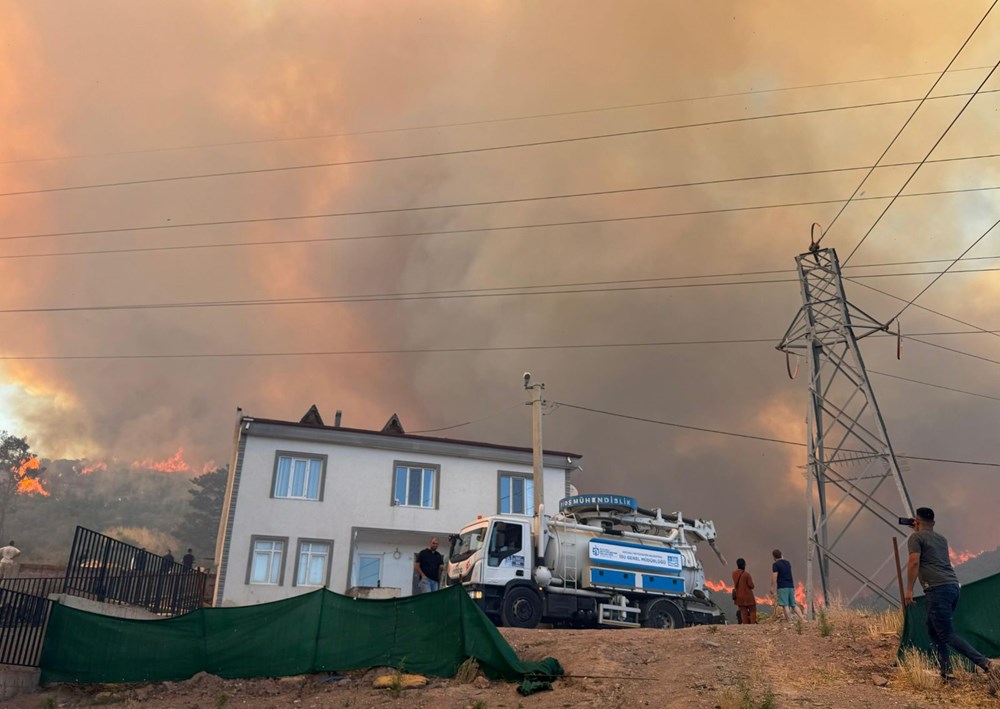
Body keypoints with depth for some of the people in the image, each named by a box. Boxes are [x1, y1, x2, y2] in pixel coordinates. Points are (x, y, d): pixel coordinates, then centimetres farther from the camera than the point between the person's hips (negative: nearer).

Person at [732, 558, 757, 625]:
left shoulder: (734, 574, -3)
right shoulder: (746, 574, -19)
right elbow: (751, 586, -13)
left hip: (739, 596, 5)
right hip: (748, 596, -5)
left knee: (743, 612, 11)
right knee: (752, 610, 9)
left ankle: (745, 624, 8)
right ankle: (753, 624, 2)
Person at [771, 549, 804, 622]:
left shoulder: (775, 565, -7)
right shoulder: (787, 563, 14)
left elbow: (774, 578, -11)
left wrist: (772, 589, -7)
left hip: (782, 587, -7)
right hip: (791, 586, 7)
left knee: (785, 605, -6)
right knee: (794, 605, 11)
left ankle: (790, 622, -10)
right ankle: (802, 619, 2)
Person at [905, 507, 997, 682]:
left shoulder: (916, 537, 1)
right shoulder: (941, 539, 24)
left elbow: (914, 562, -12)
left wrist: (909, 589, -10)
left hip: (938, 589, -8)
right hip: (953, 586, 8)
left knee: (946, 634, -8)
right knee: (933, 631, 16)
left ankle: (987, 664, -18)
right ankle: (946, 674, 12)